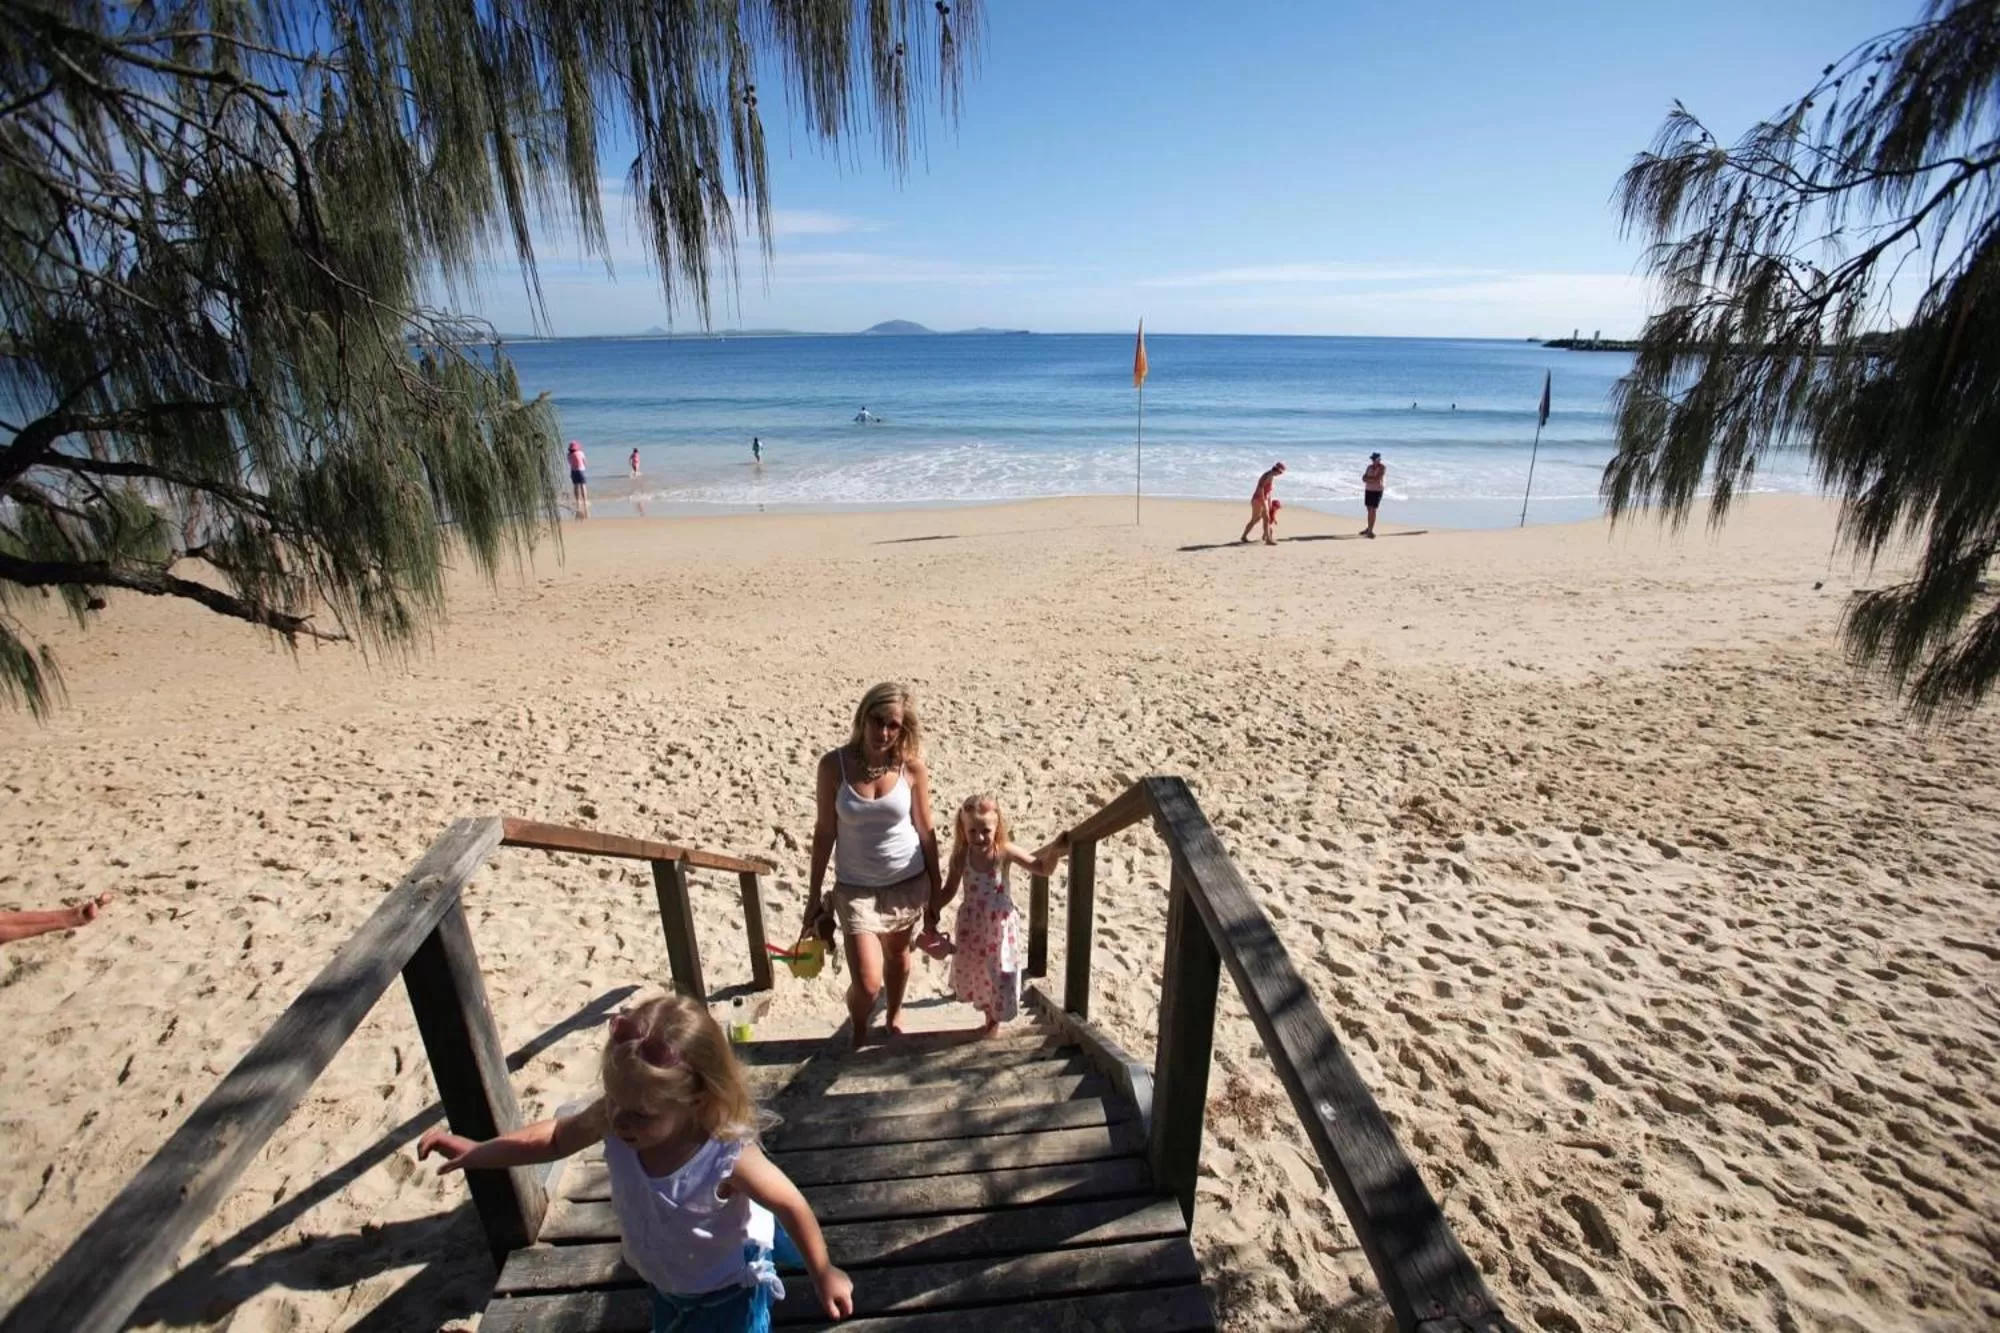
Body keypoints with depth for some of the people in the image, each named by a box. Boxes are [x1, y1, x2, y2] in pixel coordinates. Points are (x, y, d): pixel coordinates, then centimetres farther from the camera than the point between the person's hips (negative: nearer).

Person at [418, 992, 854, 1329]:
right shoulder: (614, 1121, -29)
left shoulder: (727, 1156, -42)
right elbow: (554, 1138, -8)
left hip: (728, 1290, -5)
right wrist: (474, 1151, -14)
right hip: (666, 1283, 5)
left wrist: (824, 1276, -17)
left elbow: (792, 1205, -28)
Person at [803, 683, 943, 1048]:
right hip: (856, 887, -1)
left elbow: (925, 830, -3)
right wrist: (814, 895, -1)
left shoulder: (913, 767, -14)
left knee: (898, 955, 23)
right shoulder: (834, 764, -16)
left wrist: (936, 886, 4)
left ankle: (894, 1015, 54)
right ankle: (859, 1032, 31)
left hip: (907, 883, 1)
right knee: (867, 983, -4)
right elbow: (824, 833, -7)